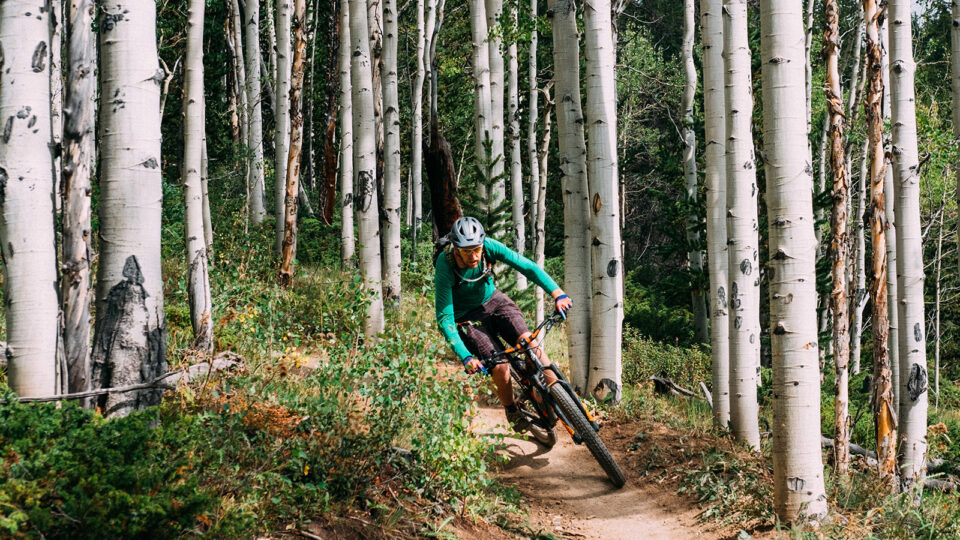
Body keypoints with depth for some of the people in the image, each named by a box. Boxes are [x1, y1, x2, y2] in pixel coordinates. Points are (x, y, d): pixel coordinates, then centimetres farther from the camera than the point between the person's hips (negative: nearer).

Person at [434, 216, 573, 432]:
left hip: (492, 300, 3)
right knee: (500, 367, -18)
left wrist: (557, 293, -34)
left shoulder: (488, 246, -24)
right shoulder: (445, 268, -32)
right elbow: (444, 318, -30)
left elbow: (526, 266, -21)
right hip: (466, 316, -3)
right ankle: (512, 412, 10)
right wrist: (465, 356, -38)